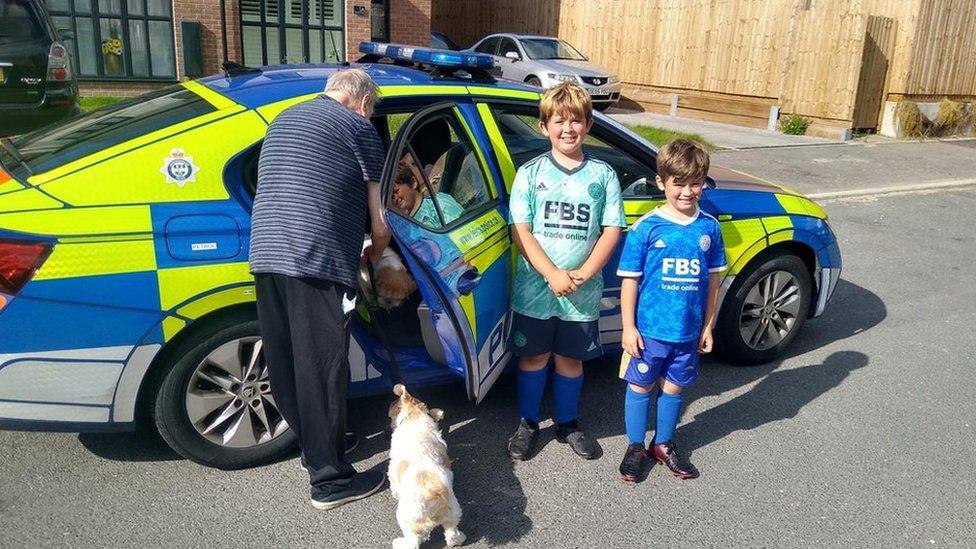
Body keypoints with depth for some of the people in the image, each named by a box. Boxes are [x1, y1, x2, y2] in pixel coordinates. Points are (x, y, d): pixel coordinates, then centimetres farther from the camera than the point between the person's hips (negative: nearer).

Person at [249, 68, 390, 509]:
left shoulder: (284, 119, 25)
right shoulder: (360, 128, 6)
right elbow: (379, 225, 5)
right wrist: (372, 262, 26)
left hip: (264, 254, 7)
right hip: (317, 260, -7)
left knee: (285, 364, 15)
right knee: (323, 367, -1)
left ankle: (314, 445, 32)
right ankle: (330, 479, 8)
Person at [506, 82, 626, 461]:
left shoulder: (602, 174, 1)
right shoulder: (531, 173, -3)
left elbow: (612, 231, -1)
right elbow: (520, 232, -9)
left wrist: (583, 274, -14)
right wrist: (552, 275, -18)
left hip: (582, 293, 1)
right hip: (534, 288, -1)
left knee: (570, 358, 15)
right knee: (533, 357, 12)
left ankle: (567, 424, 34)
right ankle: (528, 423, 31)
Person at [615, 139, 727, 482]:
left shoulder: (709, 227, -1)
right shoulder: (646, 227, -11)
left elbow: (713, 278, 7)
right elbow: (630, 280, -8)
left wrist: (708, 326, 8)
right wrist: (628, 327, -9)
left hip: (689, 331, 3)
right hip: (649, 329, -3)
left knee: (673, 387, 17)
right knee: (640, 386, 11)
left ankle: (664, 445, 36)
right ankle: (635, 447, 29)